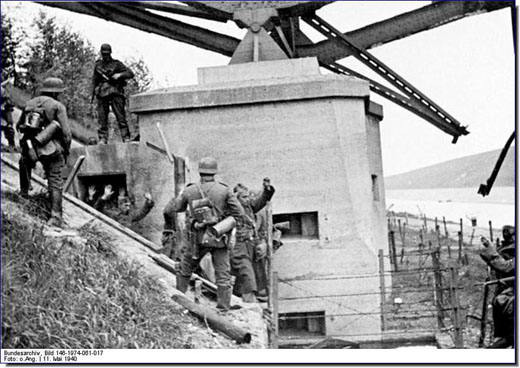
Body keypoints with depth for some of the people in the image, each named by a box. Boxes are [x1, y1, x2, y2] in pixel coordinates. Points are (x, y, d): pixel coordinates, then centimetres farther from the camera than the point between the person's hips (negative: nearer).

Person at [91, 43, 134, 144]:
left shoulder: (117, 64, 6)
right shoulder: (97, 65, 15)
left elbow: (130, 73, 3)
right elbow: (94, 80, 20)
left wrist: (120, 74, -14)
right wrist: (92, 94, 15)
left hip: (115, 93, -2)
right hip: (102, 93, 3)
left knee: (121, 116, -7)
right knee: (102, 118, -1)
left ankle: (126, 138, -8)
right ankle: (103, 139, 0)